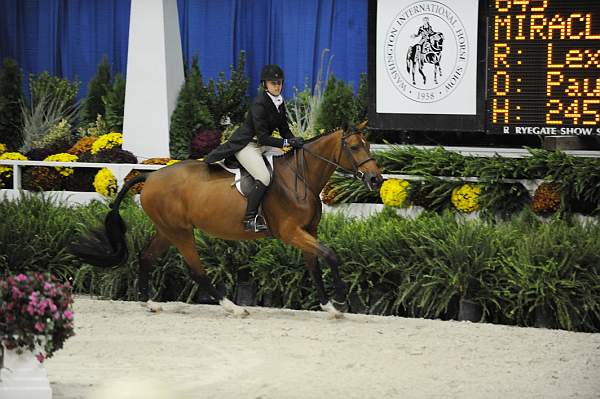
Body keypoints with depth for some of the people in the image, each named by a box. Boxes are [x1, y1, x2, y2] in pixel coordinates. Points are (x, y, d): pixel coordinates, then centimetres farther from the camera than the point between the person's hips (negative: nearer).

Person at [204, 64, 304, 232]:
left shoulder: (279, 103, 6)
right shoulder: (259, 104, -21)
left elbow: (284, 129, 11)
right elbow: (263, 137, -24)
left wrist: (295, 141, -8)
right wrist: (287, 142, -27)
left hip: (261, 145, 10)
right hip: (245, 145, -10)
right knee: (264, 177, -26)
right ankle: (250, 219, -25)